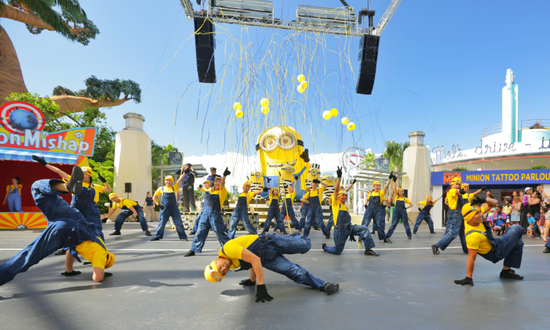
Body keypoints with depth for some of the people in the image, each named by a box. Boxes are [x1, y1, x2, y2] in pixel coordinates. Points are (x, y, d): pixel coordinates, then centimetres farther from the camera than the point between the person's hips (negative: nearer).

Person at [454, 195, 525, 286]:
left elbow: (493, 203, -9)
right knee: (517, 229, 0)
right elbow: (471, 257, -33)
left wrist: (484, 200, -32)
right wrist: (468, 278, -29)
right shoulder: (473, 235, -38)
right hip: (496, 252, -8)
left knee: (518, 243, 30)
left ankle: (506, 271, 29)